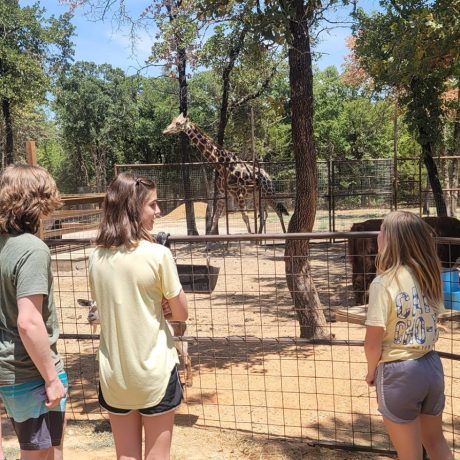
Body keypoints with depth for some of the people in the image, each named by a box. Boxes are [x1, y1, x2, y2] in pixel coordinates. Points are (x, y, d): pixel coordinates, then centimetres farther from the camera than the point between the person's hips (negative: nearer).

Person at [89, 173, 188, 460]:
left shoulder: (97, 258, -3)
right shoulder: (158, 255, -17)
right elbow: (181, 314, -9)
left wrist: (154, 308, 0)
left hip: (114, 374, 4)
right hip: (155, 373, -4)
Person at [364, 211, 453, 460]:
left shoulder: (384, 283, -19)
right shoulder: (428, 275, -1)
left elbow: (373, 343, -17)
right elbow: (429, 321, 6)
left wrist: (371, 371, 0)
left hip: (399, 372, -6)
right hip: (431, 365, 6)